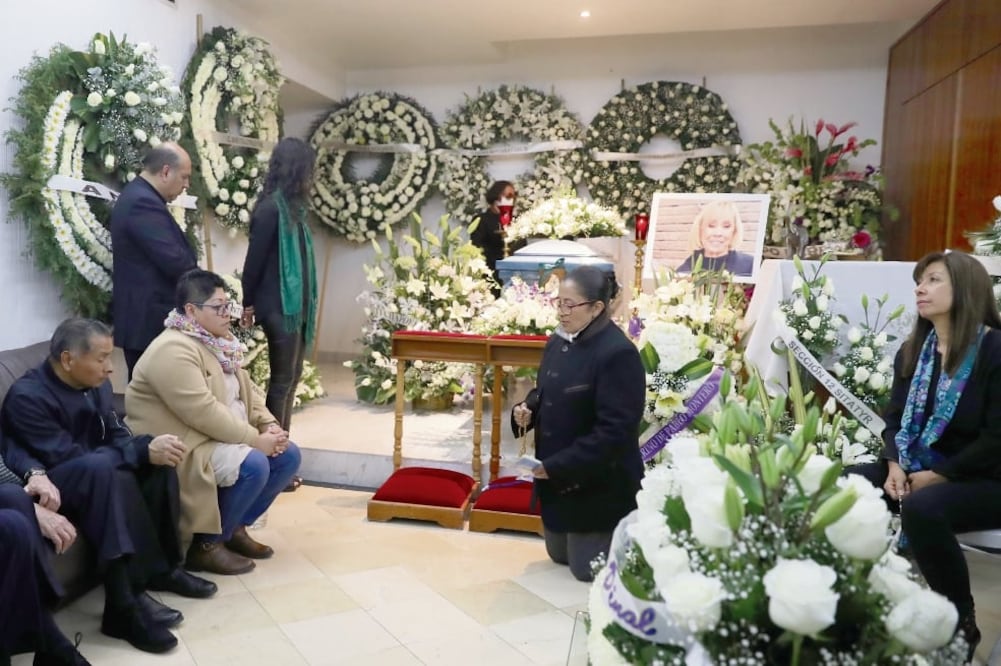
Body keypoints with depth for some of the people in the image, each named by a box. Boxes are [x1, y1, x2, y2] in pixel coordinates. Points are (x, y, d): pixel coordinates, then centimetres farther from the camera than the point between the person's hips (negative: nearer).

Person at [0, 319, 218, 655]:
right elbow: (67, 456, -28)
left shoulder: (95, 384, 1)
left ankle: (162, 565, -5)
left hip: (98, 475, 8)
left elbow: (117, 437, -2)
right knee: (104, 469, -36)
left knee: (158, 462, -12)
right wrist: (144, 451, -32)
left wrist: (149, 447, -25)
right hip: (45, 485, -8)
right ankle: (125, 604, -38)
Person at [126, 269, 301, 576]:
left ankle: (235, 527, 12)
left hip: (224, 437, 10)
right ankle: (206, 545, -10)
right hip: (185, 445, -10)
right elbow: (203, 413, -29)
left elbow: (246, 388, 12)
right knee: (253, 465, -30)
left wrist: (269, 425, -5)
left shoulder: (218, 341, 10)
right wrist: (256, 439, -24)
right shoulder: (173, 350, -22)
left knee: (288, 455, -1)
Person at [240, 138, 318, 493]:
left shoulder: (291, 207, 13)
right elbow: (254, 259, -13)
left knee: (290, 380, 13)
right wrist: (249, 303, -5)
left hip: (294, 306, 9)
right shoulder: (271, 208, -15)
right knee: (282, 381, -3)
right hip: (279, 308, -9)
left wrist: (304, 306, 11)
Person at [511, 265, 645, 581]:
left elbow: (614, 430, -27)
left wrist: (556, 466, -25)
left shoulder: (618, 354, -24)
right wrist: (527, 408, -6)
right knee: (560, 555, 22)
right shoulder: (558, 343, 2)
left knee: (586, 567, 5)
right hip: (556, 475, 9)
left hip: (598, 484, -8)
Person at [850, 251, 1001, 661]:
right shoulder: (913, 351, 10)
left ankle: (961, 620, -11)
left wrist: (935, 476, -19)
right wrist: (894, 465, -10)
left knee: (922, 508, -35)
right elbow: (895, 418, 8)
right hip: (918, 469, 7)